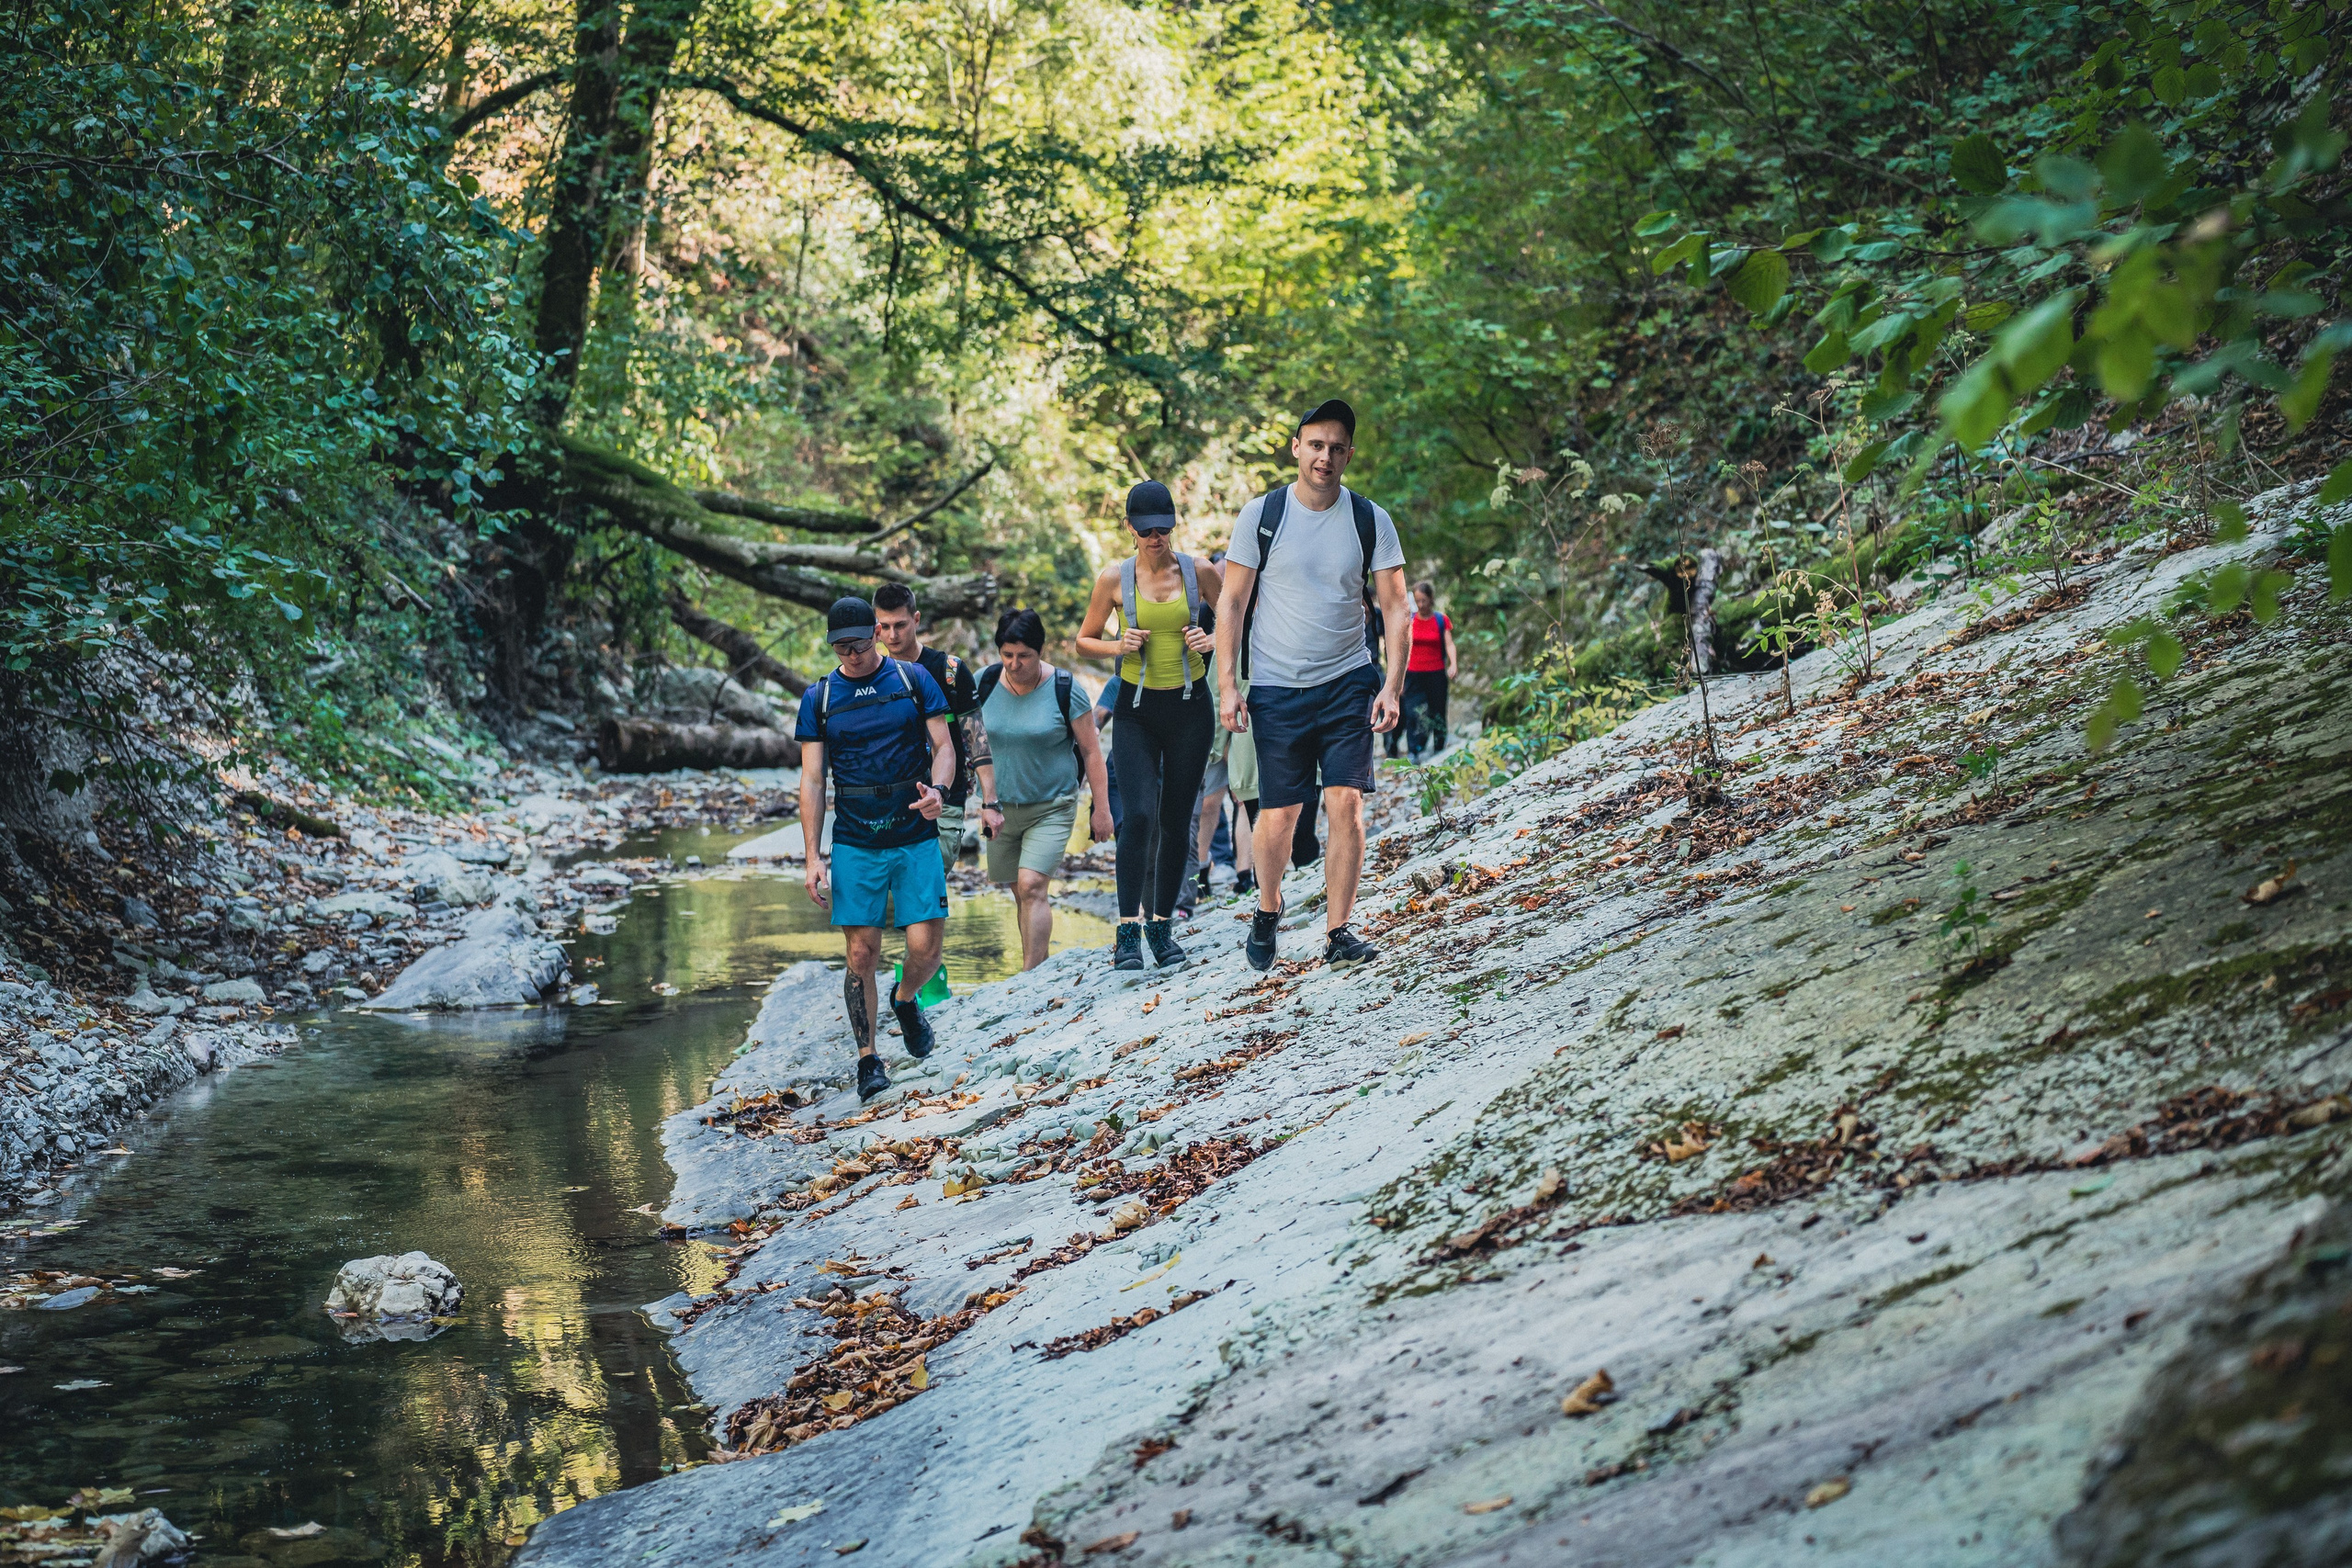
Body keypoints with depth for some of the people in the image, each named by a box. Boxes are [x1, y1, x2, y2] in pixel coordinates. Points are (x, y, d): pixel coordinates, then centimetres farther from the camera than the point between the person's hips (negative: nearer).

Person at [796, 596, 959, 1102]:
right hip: (854, 844, 0)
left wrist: (938, 790, -19)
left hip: (916, 837, 0)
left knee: (925, 949, -7)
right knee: (861, 953, -3)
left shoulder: (913, 679, 3)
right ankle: (867, 1058, 10)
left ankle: (905, 999, 26)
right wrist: (813, 855, -3)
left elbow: (943, 746, 4)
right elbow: (812, 780, 5)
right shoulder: (819, 697, 4)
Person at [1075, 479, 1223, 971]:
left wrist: (1212, 640, -11)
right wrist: (1117, 647, -12)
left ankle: (1161, 925, 18)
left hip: (1190, 708, 1)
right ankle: (1128, 931, -13)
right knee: (1138, 815, -16)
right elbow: (1085, 640, 8)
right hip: (1137, 709, -1)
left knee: (1176, 820, 5)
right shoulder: (1113, 579, -3)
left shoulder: (1199, 572, -2)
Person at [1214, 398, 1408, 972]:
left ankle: (1338, 932, 0)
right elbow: (1231, 603, 1)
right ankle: (1268, 910, 27)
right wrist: (1228, 683, -6)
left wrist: (1392, 685, -8)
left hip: (1349, 685, 1)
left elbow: (1396, 608, 3)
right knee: (1278, 817, -1)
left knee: (1346, 803, -10)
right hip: (1277, 688, -1)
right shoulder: (1261, 515, -2)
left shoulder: (1371, 521, 2)